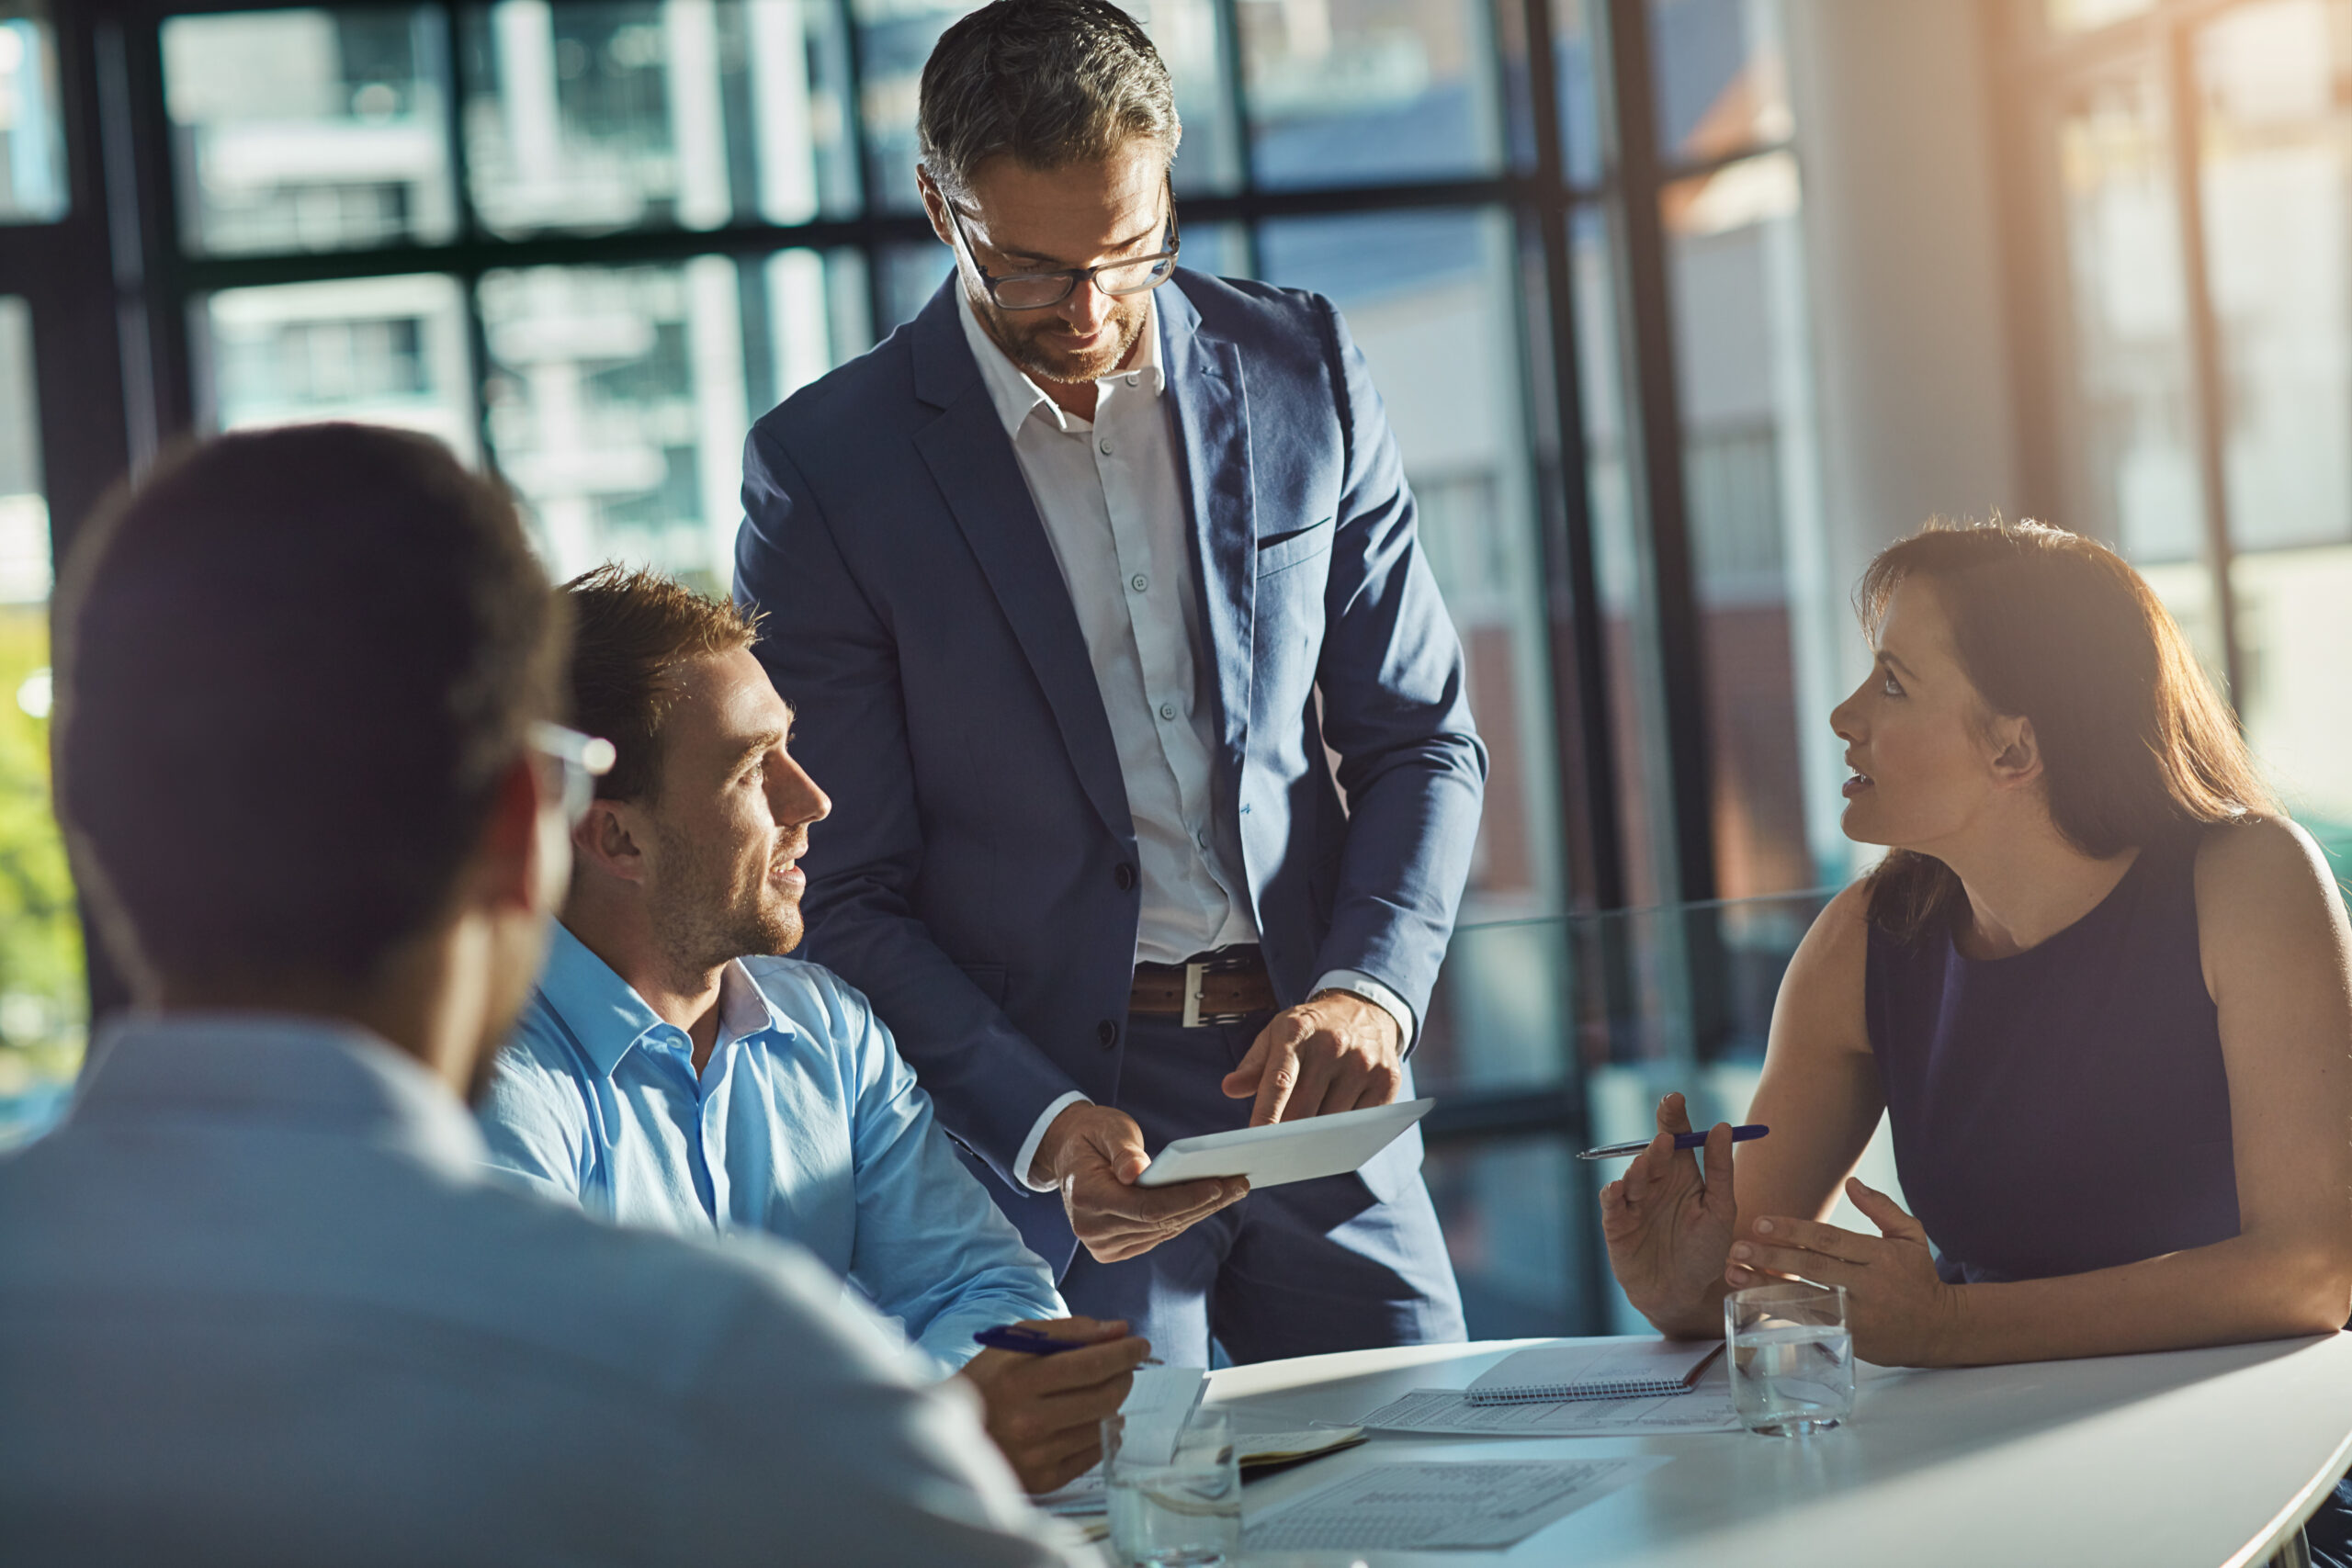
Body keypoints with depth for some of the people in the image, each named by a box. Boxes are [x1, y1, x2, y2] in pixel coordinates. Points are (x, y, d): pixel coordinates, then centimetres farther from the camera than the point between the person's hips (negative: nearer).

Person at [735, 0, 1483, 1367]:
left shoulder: (1301, 372, 2)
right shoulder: (823, 470, -8)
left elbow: (1423, 739, 7)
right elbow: (846, 894, -7)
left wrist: (1365, 992, -11)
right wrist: (1041, 1127, -21)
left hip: (1308, 1095, 3)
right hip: (1032, 1109, -3)